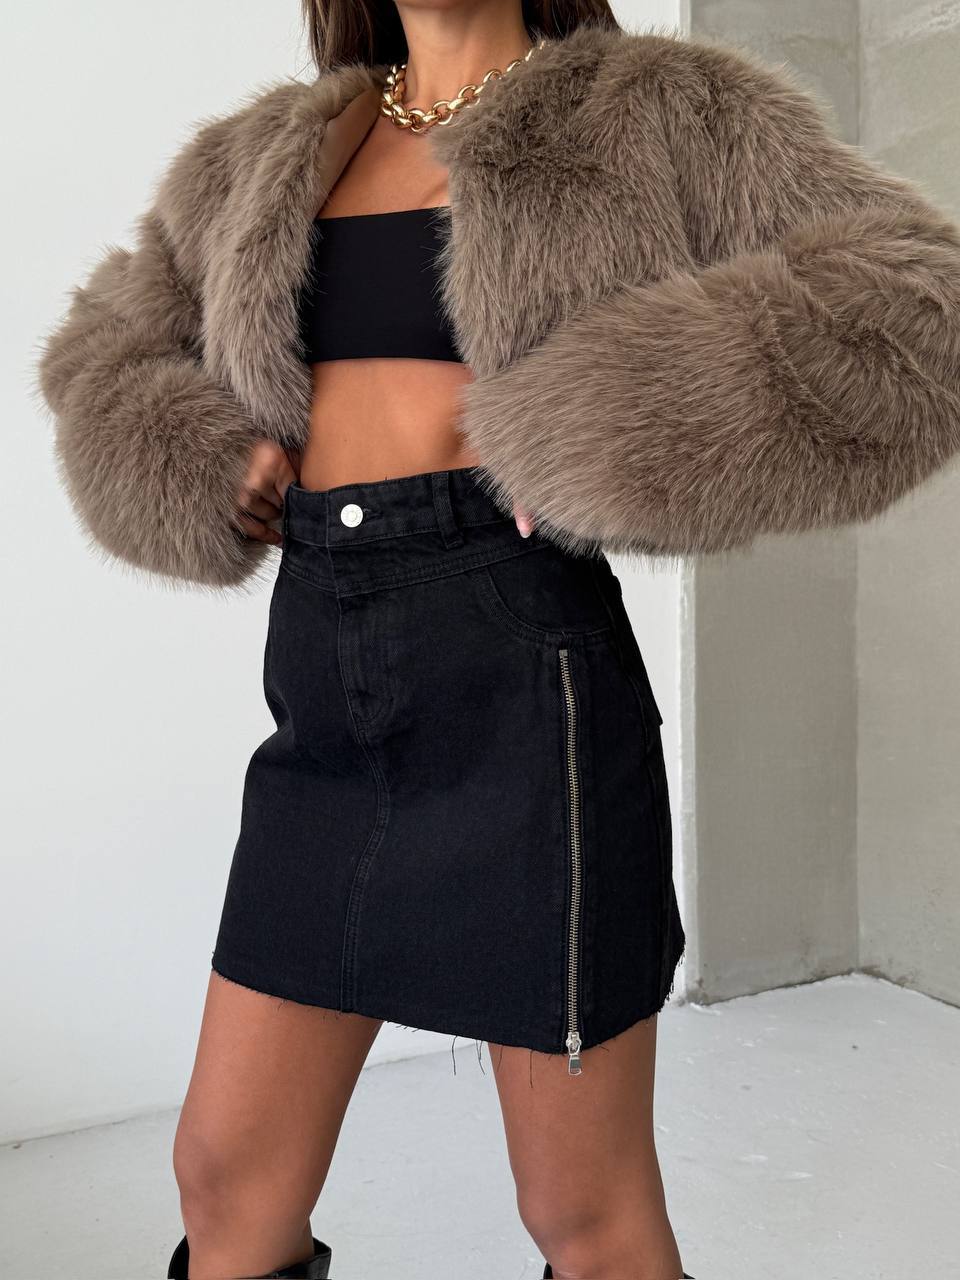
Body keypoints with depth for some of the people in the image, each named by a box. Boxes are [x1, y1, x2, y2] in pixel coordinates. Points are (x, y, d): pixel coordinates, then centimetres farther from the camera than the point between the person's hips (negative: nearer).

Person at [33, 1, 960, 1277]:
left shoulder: (667, 115, 5)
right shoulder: (268, 156, 18)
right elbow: (106, 356, 26)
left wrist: (598, 427, -15)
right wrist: (214, 462, 4)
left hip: (526, 683, -4)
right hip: (324, 692, 5)